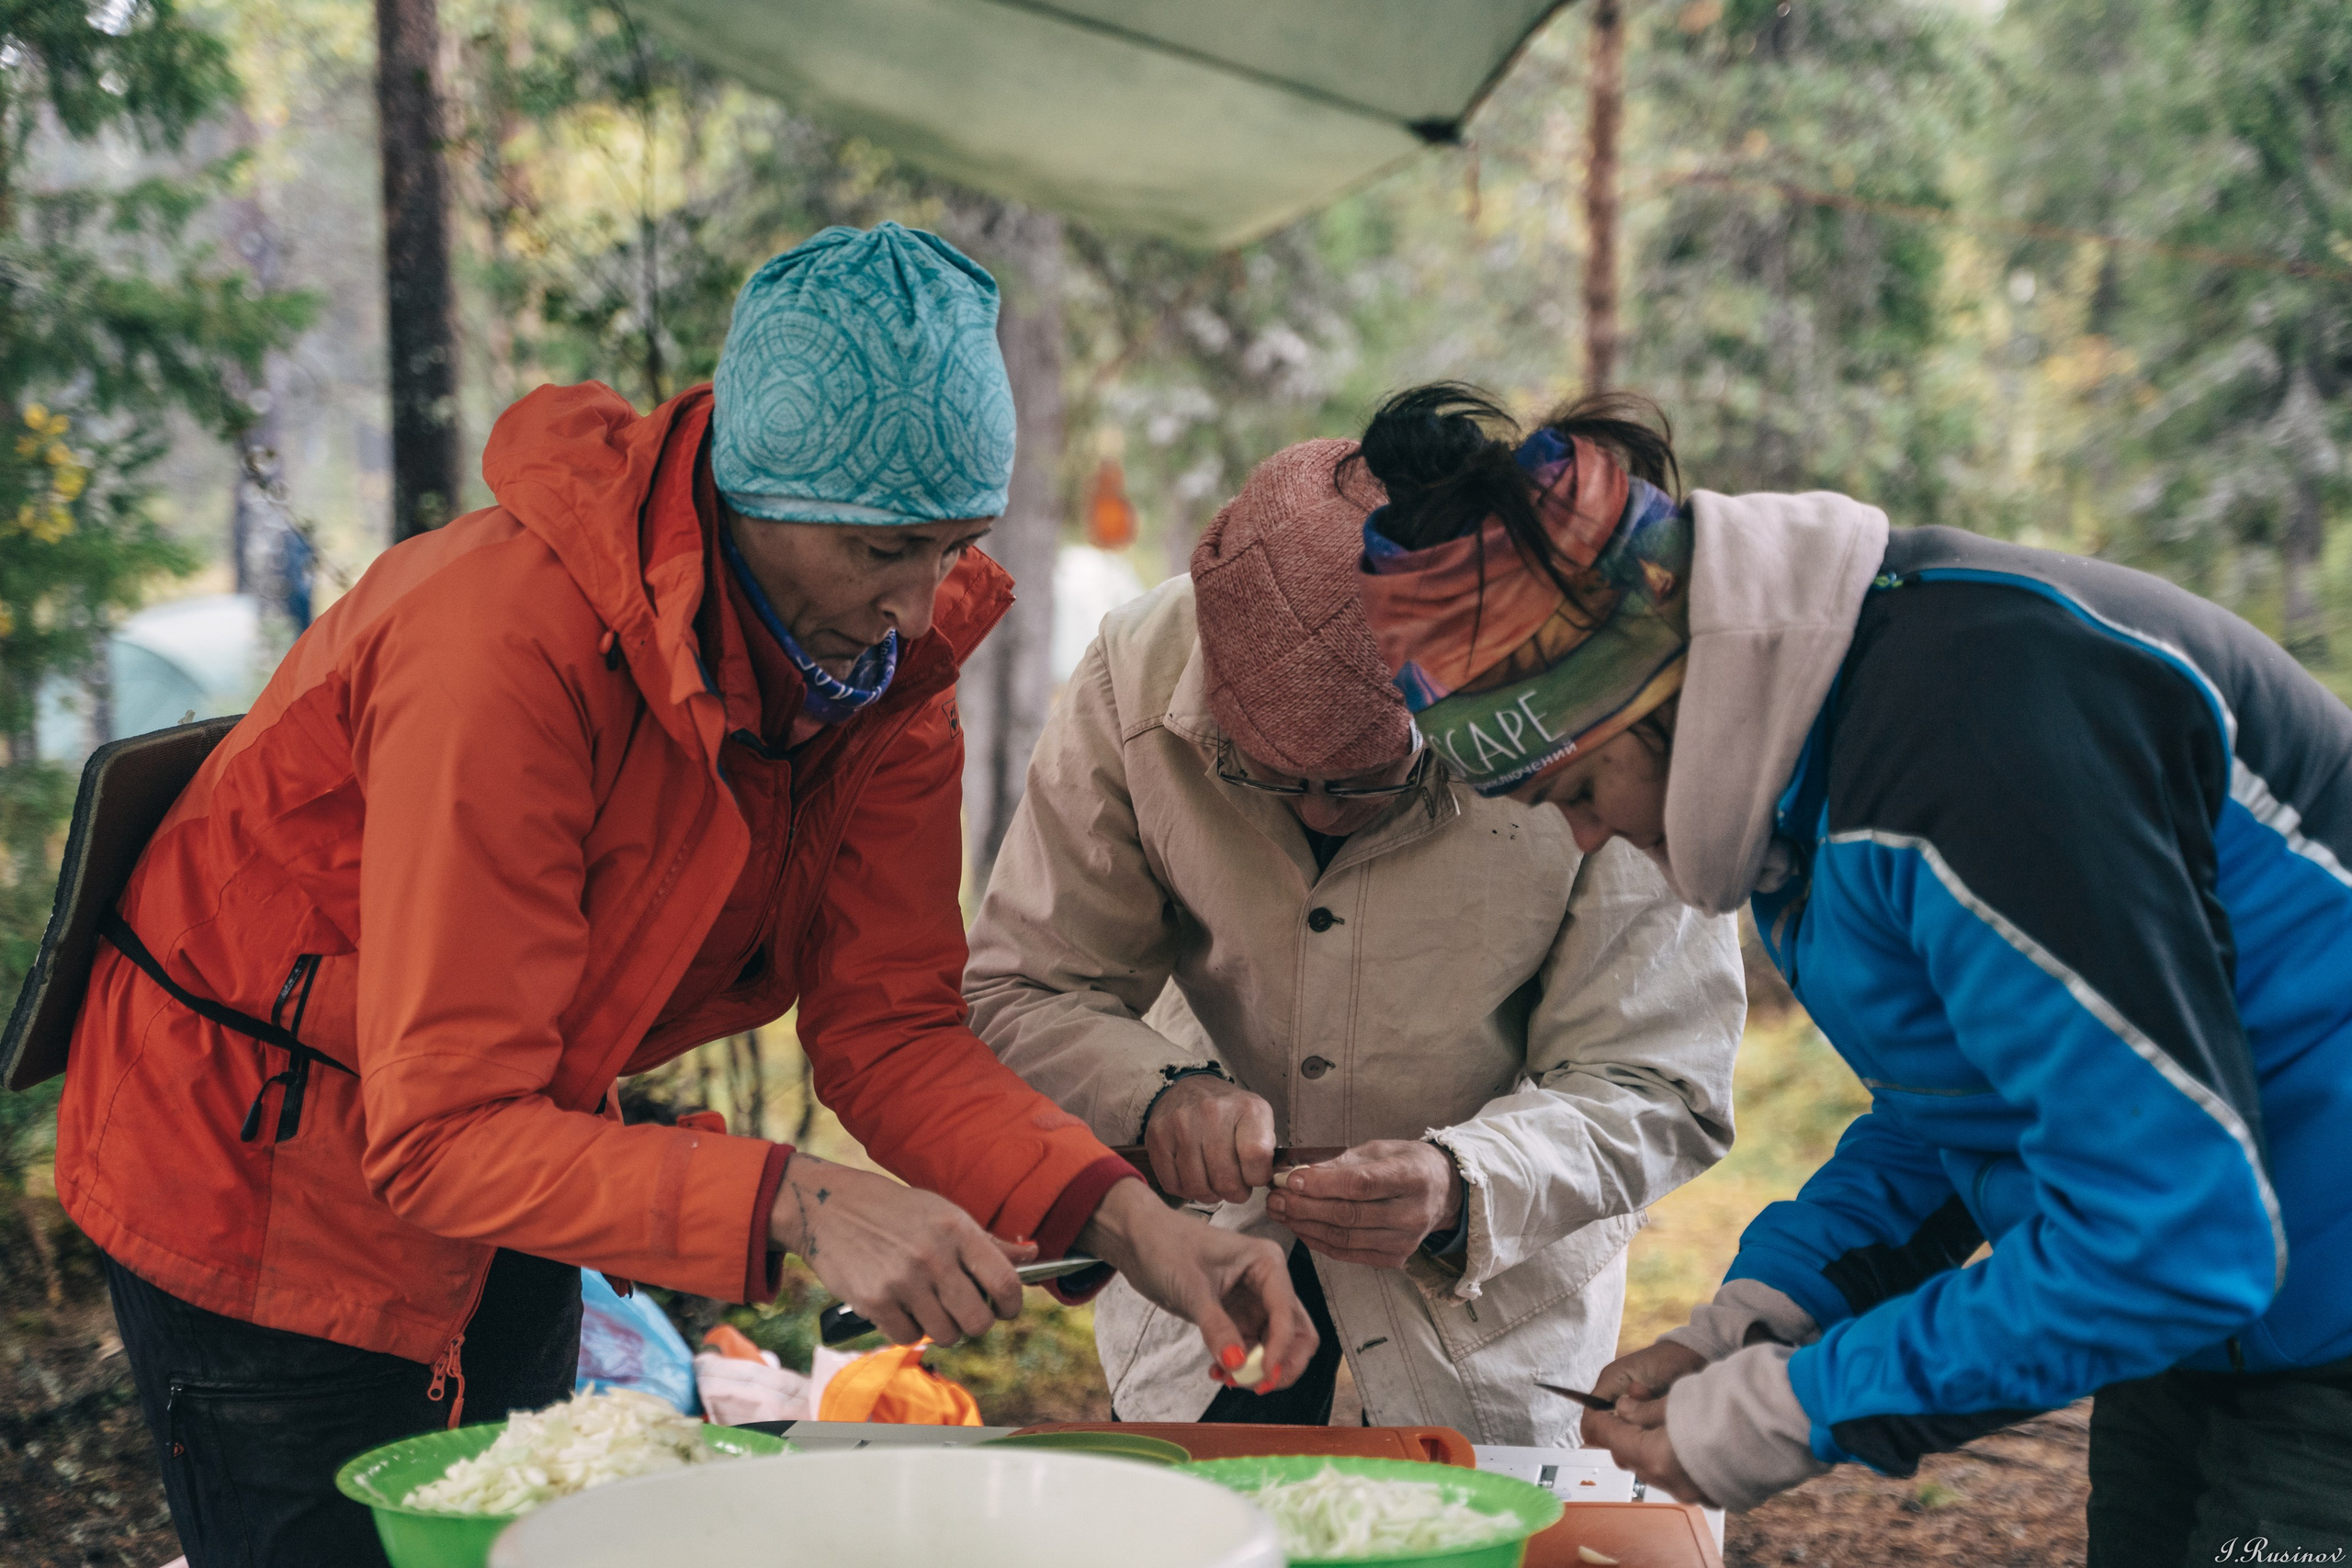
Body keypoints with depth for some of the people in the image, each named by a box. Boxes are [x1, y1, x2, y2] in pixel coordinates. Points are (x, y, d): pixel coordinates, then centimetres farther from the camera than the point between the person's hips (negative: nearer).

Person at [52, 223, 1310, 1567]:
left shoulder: (889, 643, -14)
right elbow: (445, 1135, -36)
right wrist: (796, 1204, -47)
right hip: (262, 1184, -6)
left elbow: (887, 1024, -13)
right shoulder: (512, 639, -35)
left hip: (511, 1166, 7)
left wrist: (1120, 1216, -28)